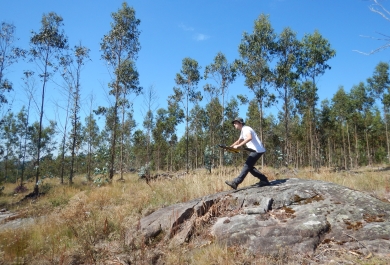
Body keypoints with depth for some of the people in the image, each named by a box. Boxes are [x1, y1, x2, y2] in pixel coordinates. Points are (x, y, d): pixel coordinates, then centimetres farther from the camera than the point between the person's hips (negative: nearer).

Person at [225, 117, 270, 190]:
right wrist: (230, 147, 17)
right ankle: (264, 180, 12)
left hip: (257, 150, -10)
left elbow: (249, 138, -33)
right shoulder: (243, 131, 20)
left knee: (247, 165, -11)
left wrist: (238, 146, -34)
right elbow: (239, 141, 31)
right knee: (250, 167, 9)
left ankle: (235, 183, -13)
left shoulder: (246, 129, -12)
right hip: (256, 150, 10)